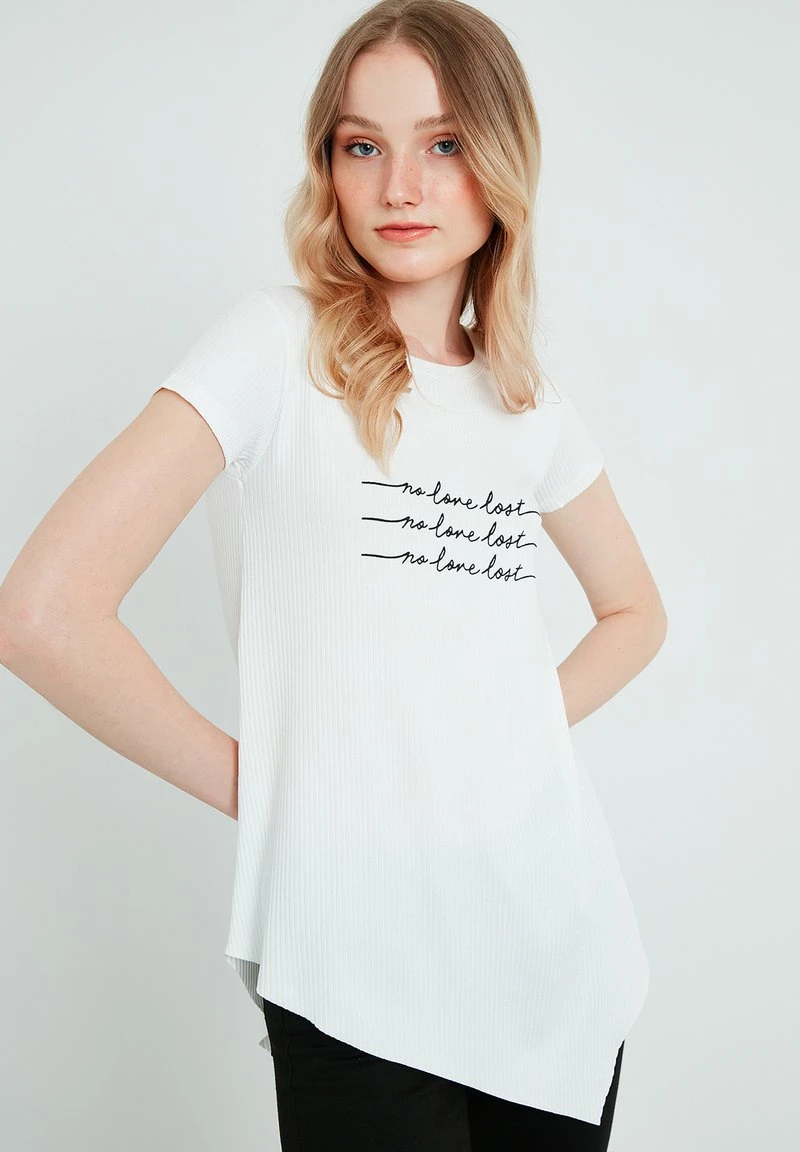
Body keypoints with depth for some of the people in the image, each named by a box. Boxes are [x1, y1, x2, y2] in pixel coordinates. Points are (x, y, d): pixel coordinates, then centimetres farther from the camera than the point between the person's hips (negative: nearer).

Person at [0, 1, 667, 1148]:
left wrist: (533, 723, 4)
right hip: (362, 974, -5)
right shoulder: (280, 345, -10)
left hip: (562, 932, 5)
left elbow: (634, 609, 21)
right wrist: (252, 784, -9)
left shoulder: (529, 403, 6)